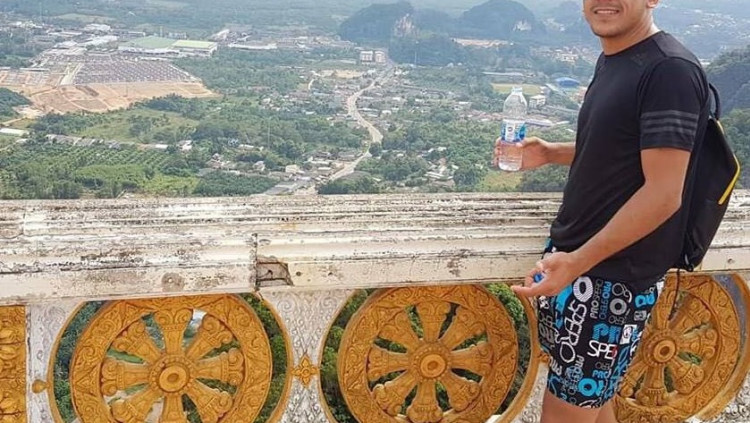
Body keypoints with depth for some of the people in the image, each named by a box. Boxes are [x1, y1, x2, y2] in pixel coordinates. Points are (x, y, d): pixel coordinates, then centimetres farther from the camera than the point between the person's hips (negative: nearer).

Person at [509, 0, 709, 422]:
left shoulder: (670, 70, -19)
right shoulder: (612, 59, 10)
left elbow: (663, 193, -23)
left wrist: (578, 262, -26)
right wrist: (550, 153, 7)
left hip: (615, 274, -8)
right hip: (573, 254, 9)